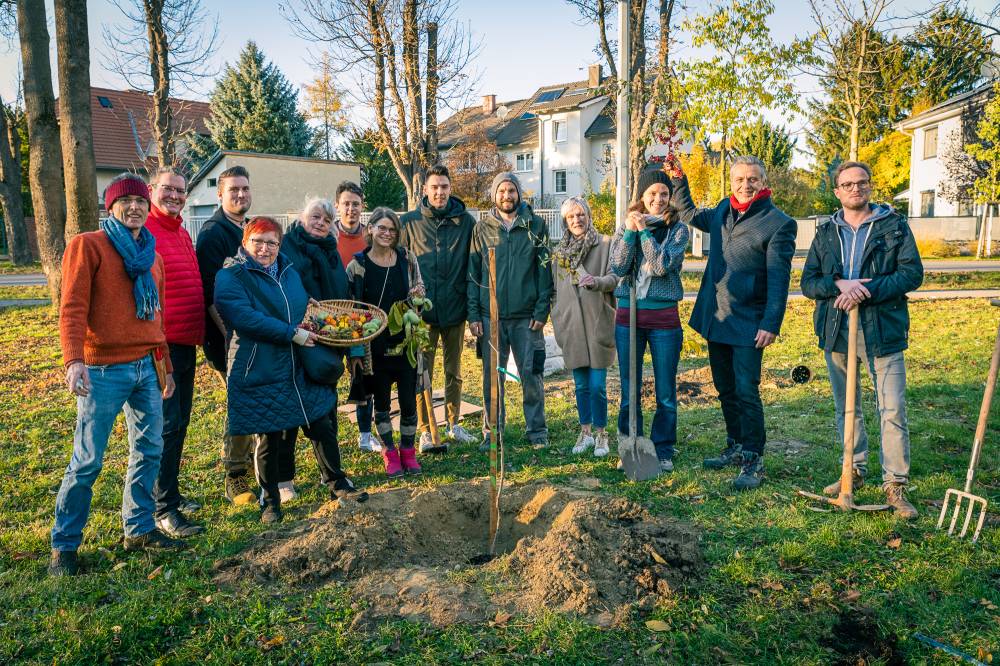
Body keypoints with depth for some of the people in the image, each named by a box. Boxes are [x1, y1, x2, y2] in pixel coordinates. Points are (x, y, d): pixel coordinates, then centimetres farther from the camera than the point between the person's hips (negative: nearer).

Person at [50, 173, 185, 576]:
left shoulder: (151, 255, 15)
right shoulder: (87, 245, -4)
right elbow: (72, 308, -12)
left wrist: (165, 366, 19)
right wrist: (74, 361, -24)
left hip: (147, 366, 7)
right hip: (104, 370, -7)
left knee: (149, 450, 11)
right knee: (87, 460, -2)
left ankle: (139, 529, 25)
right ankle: (64, 546, 13)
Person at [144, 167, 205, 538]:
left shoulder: (183, 234, 16)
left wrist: (200, 331, 20)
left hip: (187, 343, 8)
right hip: (161, 343, -8)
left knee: (180, 422, 15)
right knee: (167, 424, -5)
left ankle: (171, 493, 27)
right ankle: (164, 510, 3)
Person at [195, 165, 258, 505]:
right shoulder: (212, 233, -10)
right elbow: (210, 294, -17)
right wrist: (231, 335, -22)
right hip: (228, 336, -7)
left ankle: (249, 458, 29)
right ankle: (234, 477, 10)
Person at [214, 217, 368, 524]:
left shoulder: (289, 273, 13)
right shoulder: (230, 277, -9)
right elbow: (245, 318, -23)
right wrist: (292, 333, -22)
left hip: (299, 369, 6)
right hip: (260, 372, -6)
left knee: (322, 425, 11)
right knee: (269, 437, 5)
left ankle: (336, 483, 29)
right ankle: (270, 499, 25)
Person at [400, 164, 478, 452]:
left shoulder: (465, 221, 2)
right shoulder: (410, 222, 1)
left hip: (455, 309, 1)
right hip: (422, 310, -1)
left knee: (454, 372, 14)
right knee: (422, 374, 2)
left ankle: (454, 424, 28)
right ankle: (425, 431, 12)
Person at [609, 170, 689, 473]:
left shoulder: (678, 230, 0)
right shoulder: (626, 227, 6)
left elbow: (663, 265, -16)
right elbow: (617, 268, -7)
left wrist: (644, 231, -14)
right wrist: (630, 232, -14)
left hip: (664, 317, -2)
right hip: (627, 315, 2)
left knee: (665, 393, 6)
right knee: (629, 391, 10)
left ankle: (663, 450, 20)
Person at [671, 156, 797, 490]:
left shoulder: (779, 223, -9)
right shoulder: (723, 211, 10)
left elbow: (779, 279, -13)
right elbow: (689, 214, 30)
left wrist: (771, 324, -19)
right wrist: (678, 181, 19)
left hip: (748, 323, -7)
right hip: (714, 318, 7)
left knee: (746, 392, -6)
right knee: (726, 390, 16)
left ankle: (753, 461, 6)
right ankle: (735, 447, 31)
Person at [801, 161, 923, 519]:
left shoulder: (894, 225, 2)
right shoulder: (826, 232, 10)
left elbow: (913, 273, -7)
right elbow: (808, 282, 3)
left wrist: (865, 290, -19)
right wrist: (840, 284, -17)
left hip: (883, 330, -3)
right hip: (836, 331, 3)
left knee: (893, 411, -4)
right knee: (846, 408, 13)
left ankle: (895, 485, 6)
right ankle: (854, 472, 27)